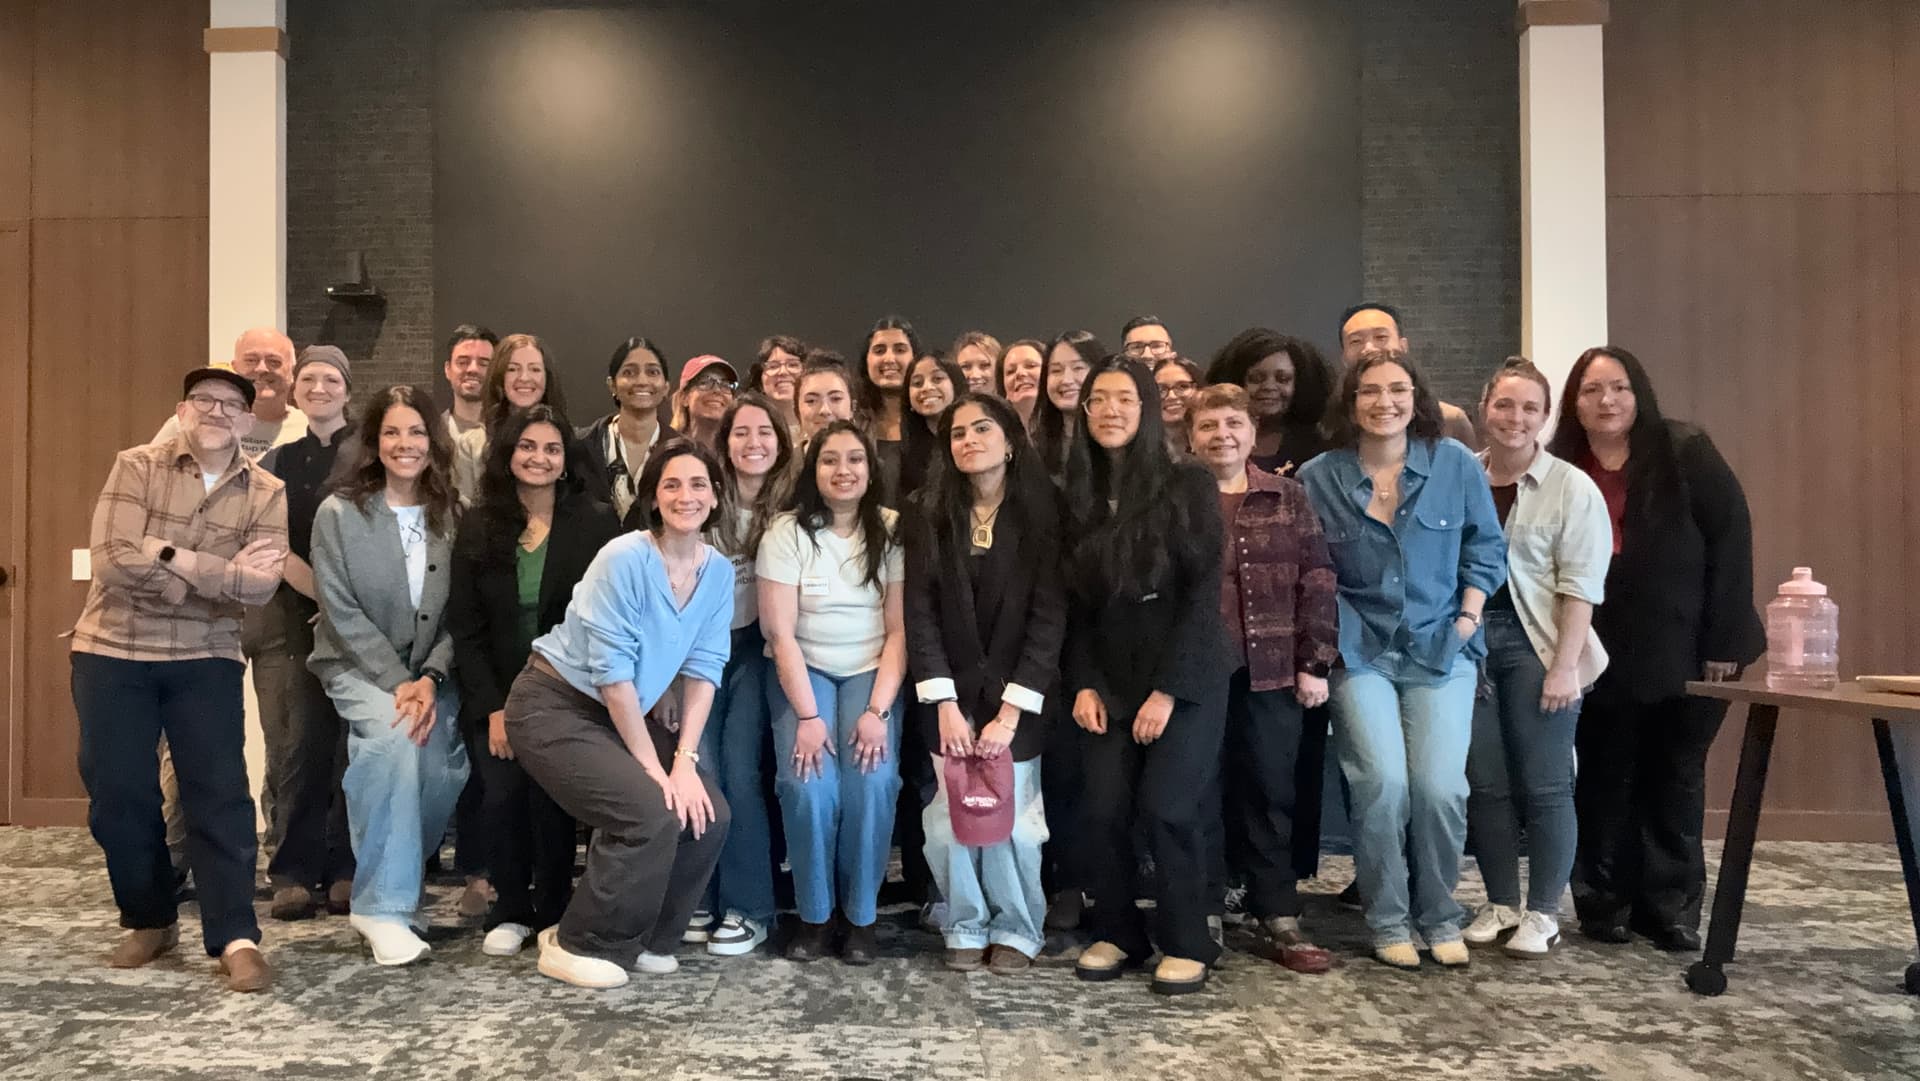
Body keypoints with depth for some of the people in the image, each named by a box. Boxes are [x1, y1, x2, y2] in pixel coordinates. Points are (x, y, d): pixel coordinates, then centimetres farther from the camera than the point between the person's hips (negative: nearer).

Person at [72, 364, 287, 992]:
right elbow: (112, 560, -17)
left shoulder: (266, 493, 0)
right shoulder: (136, 467, -4)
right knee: (118, 794, 7)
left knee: (219, 791, -4)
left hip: (206, 659, 0)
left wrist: (174, 558, -20)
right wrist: (224, 573, -18)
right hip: (113, 653, 0)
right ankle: (149, 920, 26)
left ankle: (236, 938, 0)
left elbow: (260, 586, -13)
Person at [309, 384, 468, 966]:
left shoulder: (452, 515, 0)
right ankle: (384, 906, -19)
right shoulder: (338, 513, -6)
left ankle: (394, 872, 9)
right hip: (358, 665, -2)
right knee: (396, 736, -30)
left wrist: (429, 680, -16)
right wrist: (396, 682, -17)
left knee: (443, 766, -20)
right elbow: (342, 612, -10)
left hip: (431, 671, 3)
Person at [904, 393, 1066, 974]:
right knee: (952, 813, 0)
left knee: (1011, 813, -1)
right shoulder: (929, 515, 1)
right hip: (950, 693, 2)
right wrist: (944, 703, -11)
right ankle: (966, 925, 21)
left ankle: (1016, 928, 21)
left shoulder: (1043, 513, -4)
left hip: (1017, 694, -1)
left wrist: (1010, 711, -14)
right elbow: (920, 611, -3)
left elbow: (1049, 616, -8)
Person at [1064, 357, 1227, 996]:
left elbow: (1203, 596, -10)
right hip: (1109, 681, 4)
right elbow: (1074, 604, 9)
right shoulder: (1078, 498, 7)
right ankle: (1117, 933, 15)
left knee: (1166, 807, -9)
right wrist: (1083, 684, -1)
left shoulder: (1187, 488, -6)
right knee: (1102, 809, -4)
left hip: (1185, 678, -4)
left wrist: (1169, 689, -14)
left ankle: (1185, 944, 9)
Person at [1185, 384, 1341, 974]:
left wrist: (1315, 662, -3)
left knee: (1271, 792, 8)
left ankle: (1279, 917, 19)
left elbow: (1316, 583, 4)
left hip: (1273, 669, 1)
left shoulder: (1288, 497, 7)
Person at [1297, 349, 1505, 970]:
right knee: (1383, 783, -13)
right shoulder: (1317, 479, 1)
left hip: (1442, 651, 1)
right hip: (1359, 653, -1)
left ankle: (1439, 916, 15)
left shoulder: (1456, 465, 2)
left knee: (1440, 786, -10)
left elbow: (1485, 548, 10)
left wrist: (1468, 618, 1)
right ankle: (1388, 921, 8)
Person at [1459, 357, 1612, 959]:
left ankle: (1542, 914, 14)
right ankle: (1500, 904, 21)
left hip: (1536, 646, -3)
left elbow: (1580, 585, -7)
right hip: (1470, 642, 3)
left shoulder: (1571, 487, -2)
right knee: (1485, 784, 8)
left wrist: (1565, 665, -13)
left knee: (1544, 785, 2)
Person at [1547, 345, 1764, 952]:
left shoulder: (1684, 452, -7)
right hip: (1600, 658, 2)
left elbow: (1731, 537, -8)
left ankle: (1672, 909, 18)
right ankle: (1605, 903, 19)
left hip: (1684, 652, -1)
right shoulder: (1557, 469, 1)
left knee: (1675, 780, 8)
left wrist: (1725, 638, -12)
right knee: (1604, 780, 7)